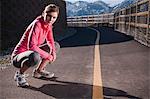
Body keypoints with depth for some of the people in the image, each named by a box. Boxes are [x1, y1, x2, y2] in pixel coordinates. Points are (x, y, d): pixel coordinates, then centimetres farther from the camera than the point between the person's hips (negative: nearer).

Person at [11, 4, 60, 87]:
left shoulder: (48, 24, 0)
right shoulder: (37, 25, -25)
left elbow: (50, 41, 10)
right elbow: (31, 46, -34)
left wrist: (53, 52, -9)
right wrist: (48, 56, -25)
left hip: (31, 52, 9)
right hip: (18, 56, -9)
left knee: (56, 45, 11)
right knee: (35, 56, -42)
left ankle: (39, 71, 14)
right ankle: (20, 74, -10)